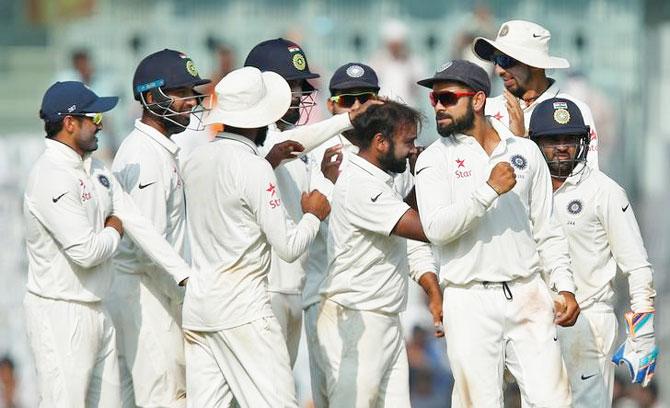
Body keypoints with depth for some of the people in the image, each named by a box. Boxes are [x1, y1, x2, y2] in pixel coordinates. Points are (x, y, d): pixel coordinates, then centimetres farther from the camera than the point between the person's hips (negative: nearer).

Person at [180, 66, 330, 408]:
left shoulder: (195, 160, 9)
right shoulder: (253, 167, -12)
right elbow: (289, 247, -12)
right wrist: (313, 215, 6)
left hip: (197, 306, 8)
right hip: (243, 309, -8)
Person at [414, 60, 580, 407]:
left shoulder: (525, 151, 11)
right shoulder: (435, 160, 3)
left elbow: (546, 230, 14)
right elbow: (437, 228, -13)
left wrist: (564, 286, 5)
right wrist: (489, 190, -18)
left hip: (528, 296, 2)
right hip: (470, 302, -2)